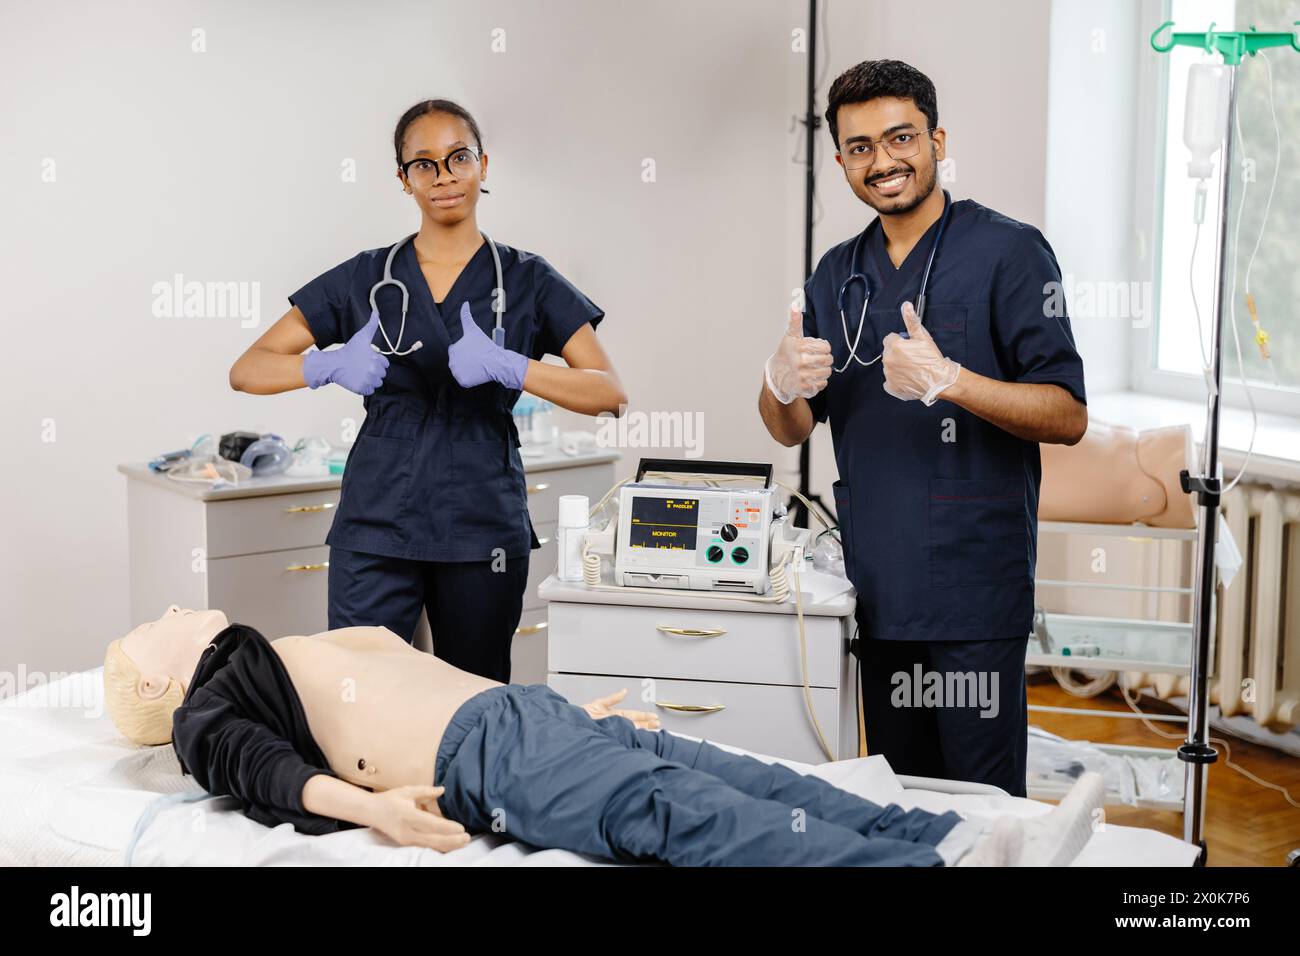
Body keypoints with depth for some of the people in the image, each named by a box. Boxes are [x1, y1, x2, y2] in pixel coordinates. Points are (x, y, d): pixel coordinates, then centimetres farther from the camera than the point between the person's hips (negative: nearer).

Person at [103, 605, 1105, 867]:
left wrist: (580, 711, 29)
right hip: (476, 760, -8)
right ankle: (933, 868, -42)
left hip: (521, 708, 8)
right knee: (673, 809, -27)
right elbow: (273, 772, -9)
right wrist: (376, 806, -27)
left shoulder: (291, 655, 33)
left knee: (735, 774, -12)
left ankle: (958, 842, -24)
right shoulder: (205, 713, 10)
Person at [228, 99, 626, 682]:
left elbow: (610, 393, -7)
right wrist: (330, 365, -17)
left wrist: (507, 366, -22)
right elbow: (247, 371, 3)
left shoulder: (527, 281, 4)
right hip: (377, 526, 0)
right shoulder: (365, 279, 6)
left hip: (483, 529, 0)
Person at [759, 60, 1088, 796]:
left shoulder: (1008, 251, -4)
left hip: (974, 593, -5)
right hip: (876, 591, 6)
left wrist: (949, 381, -24)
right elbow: (793, 431, 14)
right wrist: (782, 385, -9)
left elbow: (1068, 417, -10)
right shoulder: (838, 273, 13)